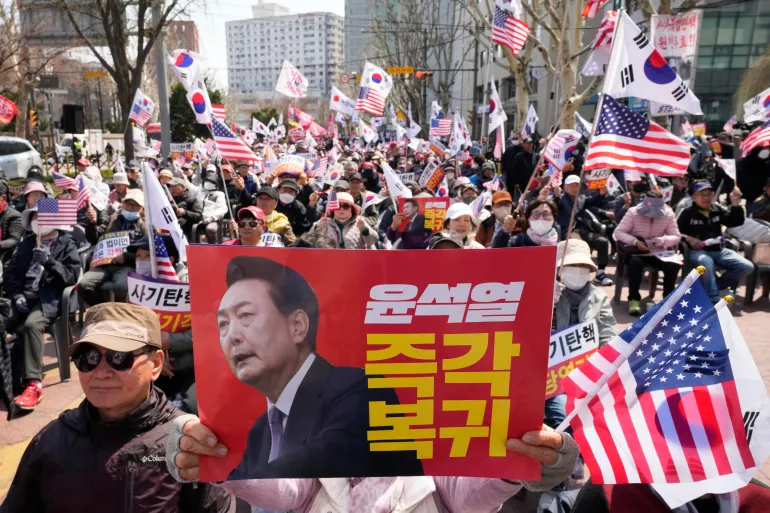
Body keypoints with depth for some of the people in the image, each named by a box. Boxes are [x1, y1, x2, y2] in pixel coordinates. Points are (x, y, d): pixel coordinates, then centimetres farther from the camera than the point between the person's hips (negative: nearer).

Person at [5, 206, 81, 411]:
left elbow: (72, 276, -4)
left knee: (31, 325, -34)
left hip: (48, 299, -5)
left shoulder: (66, 244, 6)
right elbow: (10, 273, 13)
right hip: (24, 298, 5)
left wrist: (49, 261, -17)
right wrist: (16, 295, -4)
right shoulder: (25, 244, 20)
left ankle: (33, 384, -32)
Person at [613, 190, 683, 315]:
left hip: (658, 252, 2)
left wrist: (663, 240, -25)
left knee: (674, 265, -27)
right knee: (635, 263, -36)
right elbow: (618, 232, -14)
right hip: (637, 251, -2)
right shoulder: (633, 212, -11)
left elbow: (677, 237, -2)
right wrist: (635, 241, -29)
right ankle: (634, 299, -19)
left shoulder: (668, 214, -3)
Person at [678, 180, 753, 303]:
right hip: (697, 251, -6)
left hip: (718, 250, 6)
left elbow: (736, 222, 5)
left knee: (746, 266, -11)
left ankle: (712, 288, -4)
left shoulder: (718, 210, 12)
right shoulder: (688, 213, 0)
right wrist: (688, 238, -16)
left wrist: (735, 204, -9)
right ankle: (714, 301, -33)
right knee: (707, 262, -41)